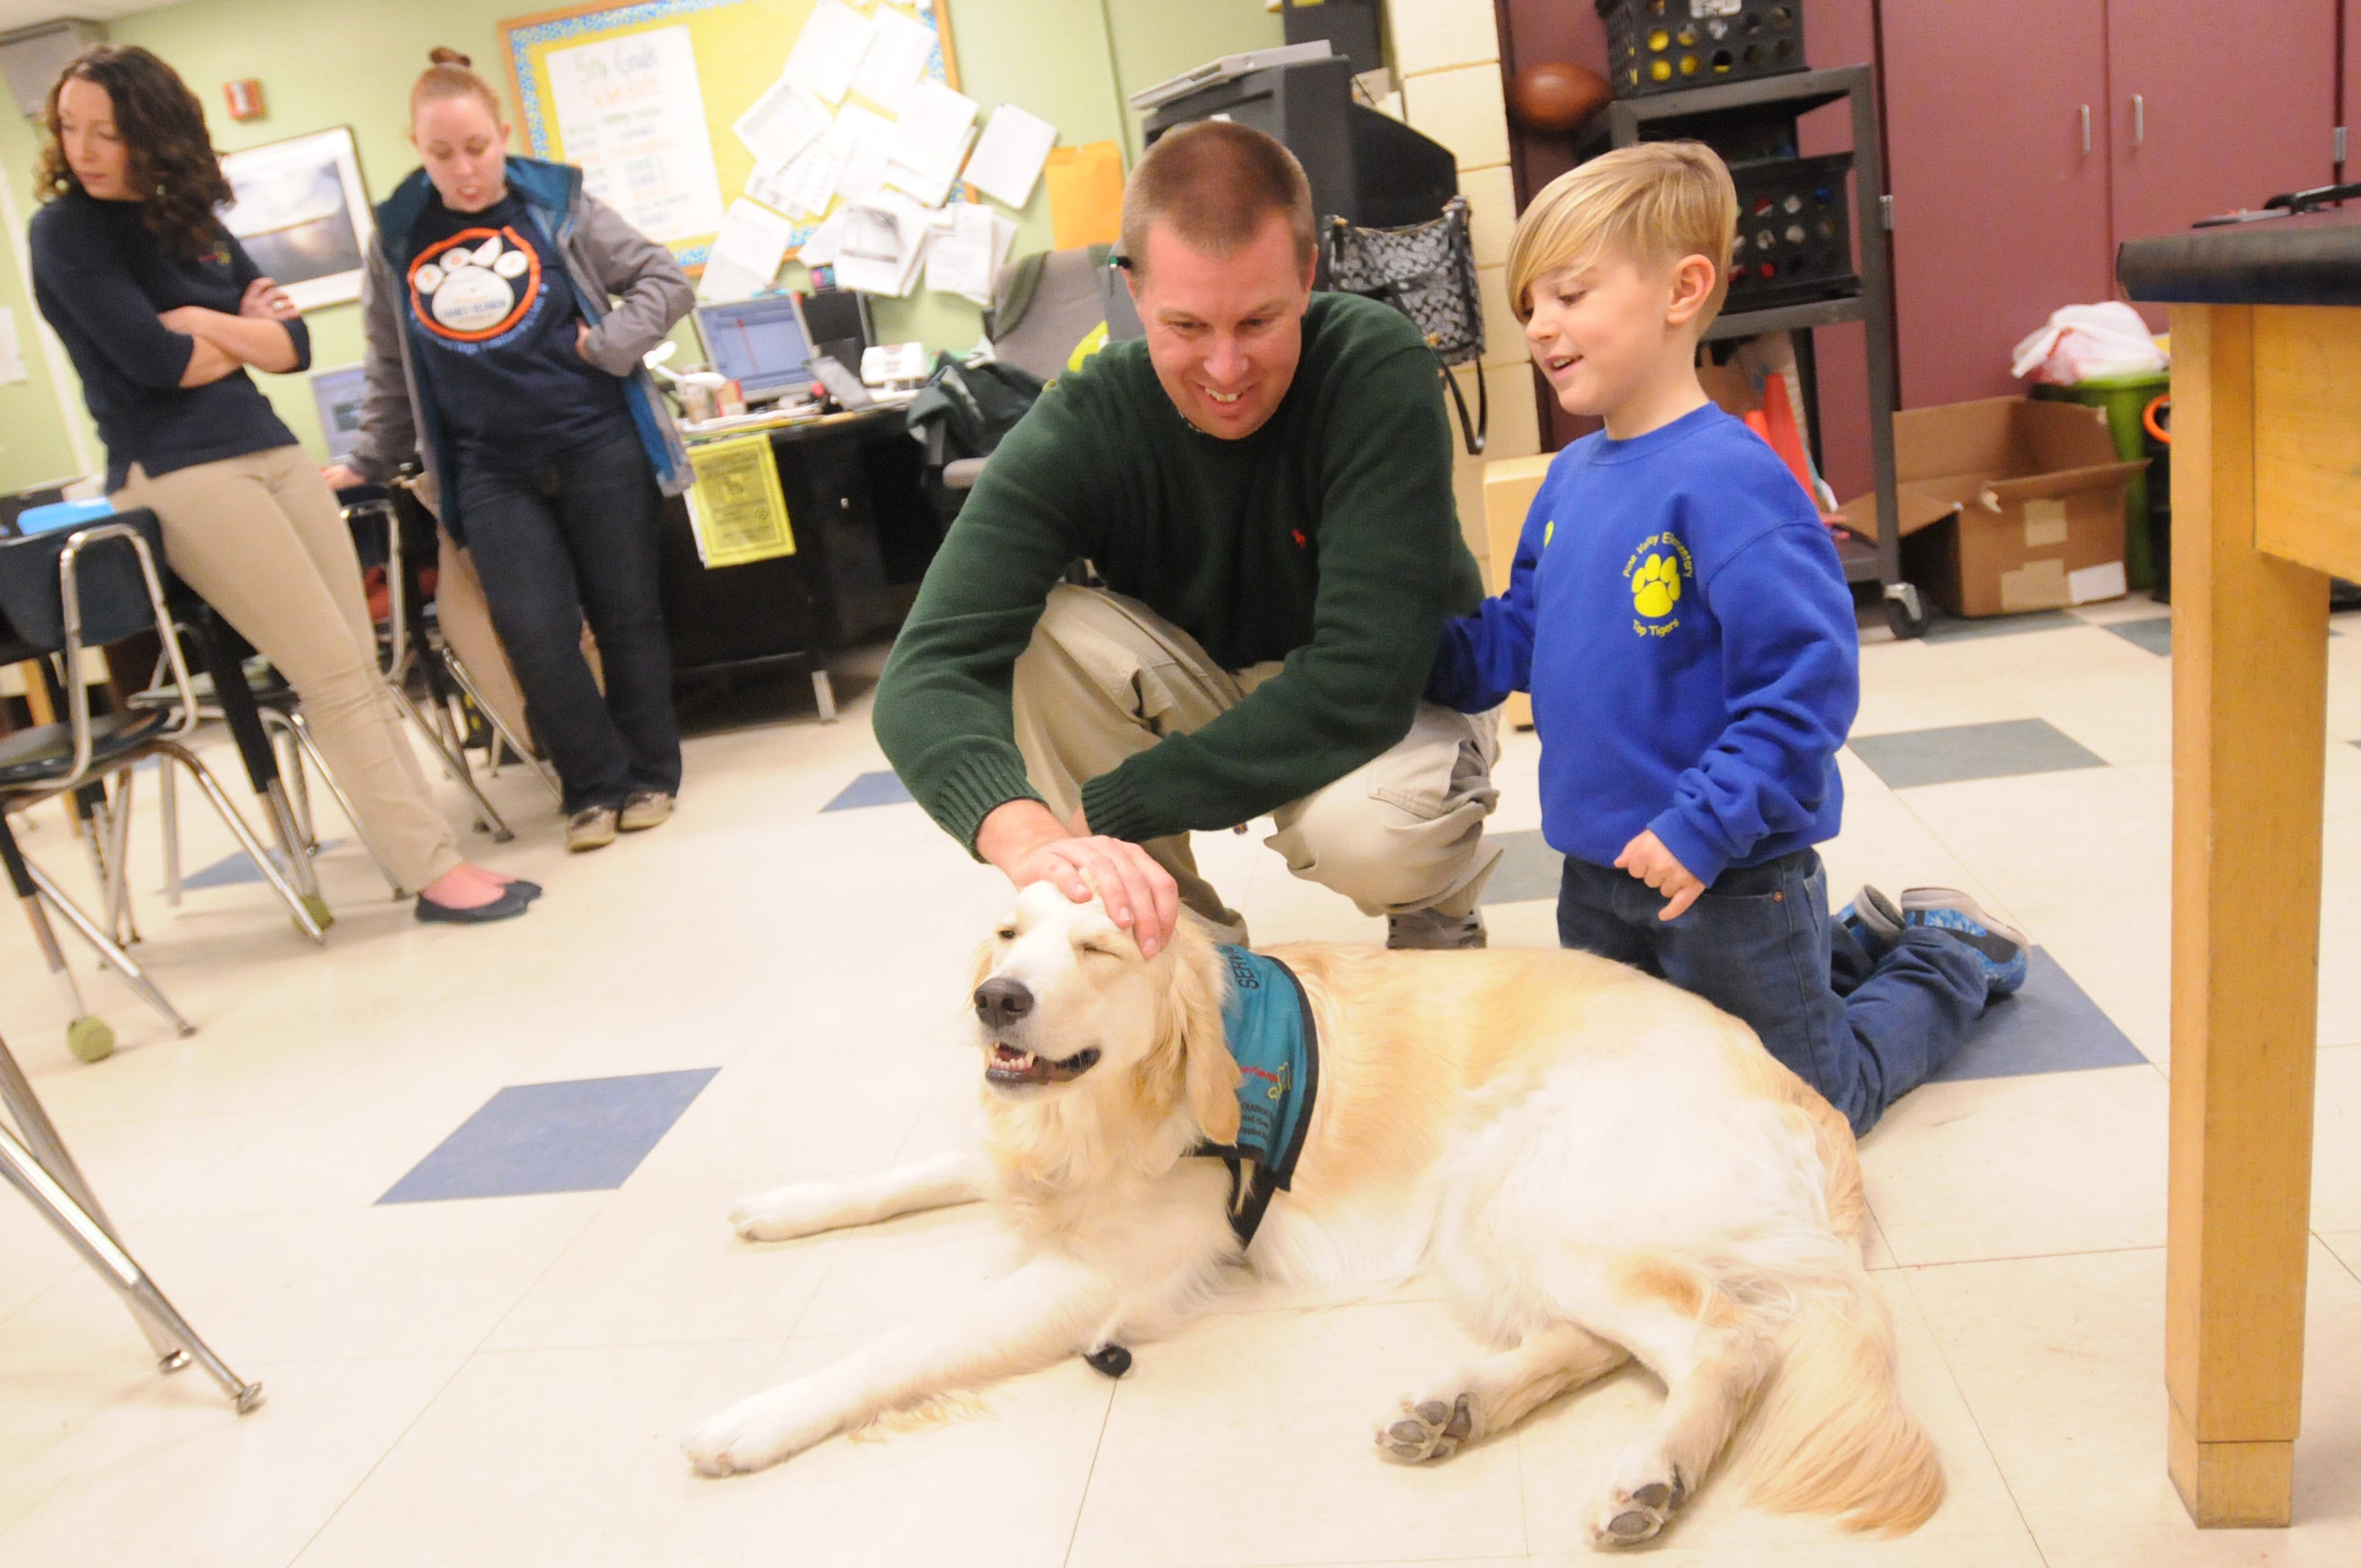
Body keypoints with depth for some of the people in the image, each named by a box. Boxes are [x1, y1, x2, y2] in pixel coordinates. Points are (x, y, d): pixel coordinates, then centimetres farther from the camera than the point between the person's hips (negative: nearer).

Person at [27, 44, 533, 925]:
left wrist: (213, 324, -8)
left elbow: (294, 342, 8)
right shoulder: (67, 230, -3)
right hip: (178, 476, -6)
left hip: (271, 452, 6)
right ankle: (433, 871, -7)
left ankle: (421, 841, 7)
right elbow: (155, 362, -12)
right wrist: (246, 336, 4)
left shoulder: (193, 222, 14)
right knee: (334, 675, -10)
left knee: (361, 665, 2)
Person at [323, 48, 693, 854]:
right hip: (491, 470, 2)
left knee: (627, 616, 5)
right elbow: (391, 369, 14)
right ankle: (594, 786, 6)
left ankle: (650, 774, 19)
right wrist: (369, 462, 12)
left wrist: (610, 345, -9)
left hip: (598, 446, -1)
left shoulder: (556, 204, 1)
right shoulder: (398, 238, 8)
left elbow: (665, 279, 3)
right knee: (535, 633, -9)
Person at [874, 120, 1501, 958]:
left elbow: (1364, 680, -33)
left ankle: (1436, 913, 3)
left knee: (1367, 829, -36)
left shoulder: (1378, 367, -27)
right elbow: (928, 673, -34)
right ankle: (1182, 938, -4)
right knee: (1034, 634, -25)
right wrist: (1028, 835, -57)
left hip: (1393, 712, -2)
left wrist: (1105, 807, -32)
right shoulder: (1082, 426, -21)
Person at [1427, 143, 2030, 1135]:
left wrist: (1705, 827, -28)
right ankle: (1850, 947, 40)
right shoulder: (1569, 478, 2)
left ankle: (1946, 961, 35)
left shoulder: (1729, 479, -24)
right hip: (1598, 875, 8)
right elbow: (1519, 637, 9)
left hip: (1727, 876, -8)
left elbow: (1807, 679, -26)